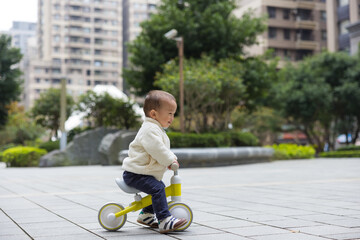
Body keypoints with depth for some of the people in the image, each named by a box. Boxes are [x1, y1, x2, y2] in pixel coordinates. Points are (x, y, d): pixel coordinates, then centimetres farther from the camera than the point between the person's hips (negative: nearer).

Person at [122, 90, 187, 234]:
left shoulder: (158, 129, 18)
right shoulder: (150, 129, -19)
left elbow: (163, 149, 27)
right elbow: (156, 149, -27)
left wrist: (171, 158, 13)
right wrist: (169, 160, -17)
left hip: (143, 172, 11)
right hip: (135, 174, -11)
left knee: (159, 187, 21)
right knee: (157, 189, -25)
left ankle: (146, 215, 33)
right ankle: (164, 221, -28)